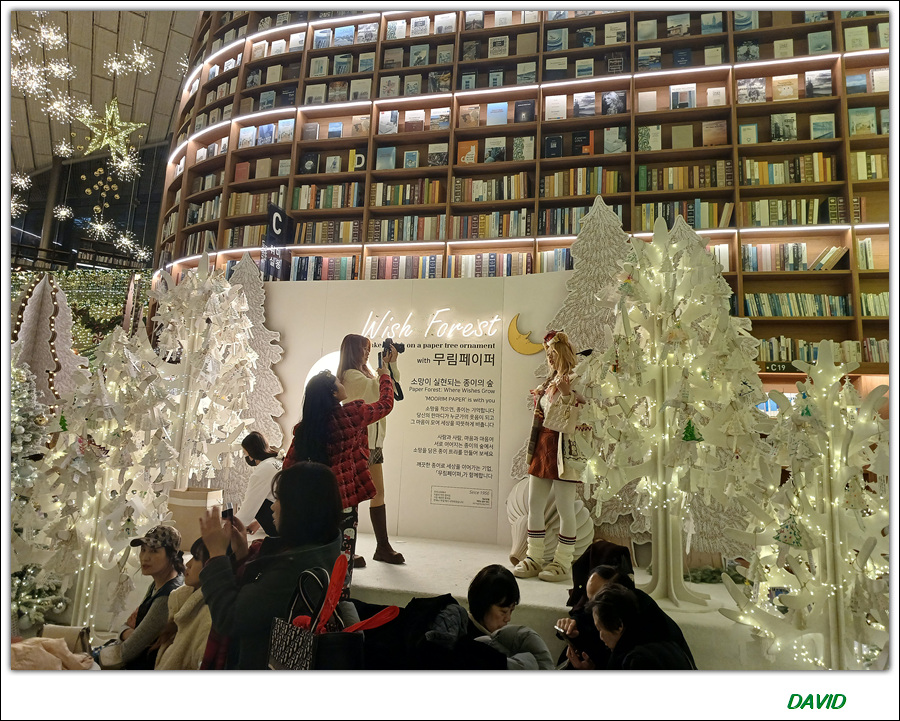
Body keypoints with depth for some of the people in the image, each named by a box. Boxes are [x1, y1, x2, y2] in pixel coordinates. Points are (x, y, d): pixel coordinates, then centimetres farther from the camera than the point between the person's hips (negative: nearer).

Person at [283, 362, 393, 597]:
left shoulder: (303, 427, -1)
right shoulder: (351, 415, -11)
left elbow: (289, 465, 3)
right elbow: (385, 404, 4)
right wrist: (385, 375, 21)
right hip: (343, 501, -4)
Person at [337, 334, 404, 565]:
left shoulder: (363, 374, 18)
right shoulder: (350, 375, -12)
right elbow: (381, 391, -24)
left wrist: (392, 364, 8)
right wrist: (384, 366, -12)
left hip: (373, 440, 9)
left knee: (378, 492, 11)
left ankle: (383, 547, 19)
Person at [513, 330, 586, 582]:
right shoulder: (549, 383, 16)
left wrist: (566, 394, -25)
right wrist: (532, 449, 10)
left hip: (563, 449, -8)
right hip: (542, 447, 8)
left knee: (565, 508, 1)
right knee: (534, 505, 9)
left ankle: (563, 562, 14)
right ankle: (534, 557, 20)